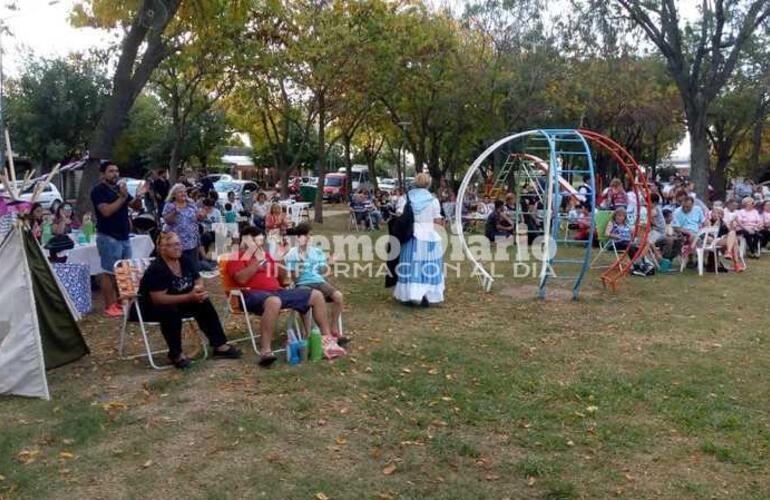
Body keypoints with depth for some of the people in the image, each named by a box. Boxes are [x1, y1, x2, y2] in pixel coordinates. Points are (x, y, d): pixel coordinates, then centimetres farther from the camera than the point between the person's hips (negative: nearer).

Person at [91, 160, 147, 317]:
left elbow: (136, 207, 13)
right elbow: (106, 211, -22)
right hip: (108, 238, -8)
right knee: (109, 273, -3)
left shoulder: (120, 188, 13)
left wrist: (139, 196, -7)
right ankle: (109, 306, 2)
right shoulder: (98, 190, -9)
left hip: (124, 237, 8)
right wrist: (122, 197, -21)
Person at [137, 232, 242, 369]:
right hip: (150, 307, -7)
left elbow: (199, 282, 7)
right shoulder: (156, 269, -26)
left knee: (204, 304, -11)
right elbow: (158, 299, -31)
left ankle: (220, 346, -7)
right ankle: (176, 354, -19)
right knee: (172, 312, -37)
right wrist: (189, 297, -35)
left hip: (177, 302, 8)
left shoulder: (185, 261, -3)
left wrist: (198, 290, -19)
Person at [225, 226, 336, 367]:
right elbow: (241, 279, -15)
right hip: (253, 294, -8)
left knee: (316, 295, 2)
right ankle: (265, 351, -48)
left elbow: (280, 276, 24)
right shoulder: (237, 257, 3)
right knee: (274, 302, -45)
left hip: (277, 291, 8)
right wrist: (258, 261, -12)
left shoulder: (266, 254, 25)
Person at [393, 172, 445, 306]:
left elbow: (399, 216, -4)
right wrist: (442, 222, 17)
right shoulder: (433, 200, -3)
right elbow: (437, 219, -3)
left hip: (410, 235, 2)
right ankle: (426, 295, 2)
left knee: (410, 265, 8)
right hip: (428, 236, -1)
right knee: (427, 266, 6)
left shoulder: (407, 197, 1)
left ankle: (408, 295, 9)